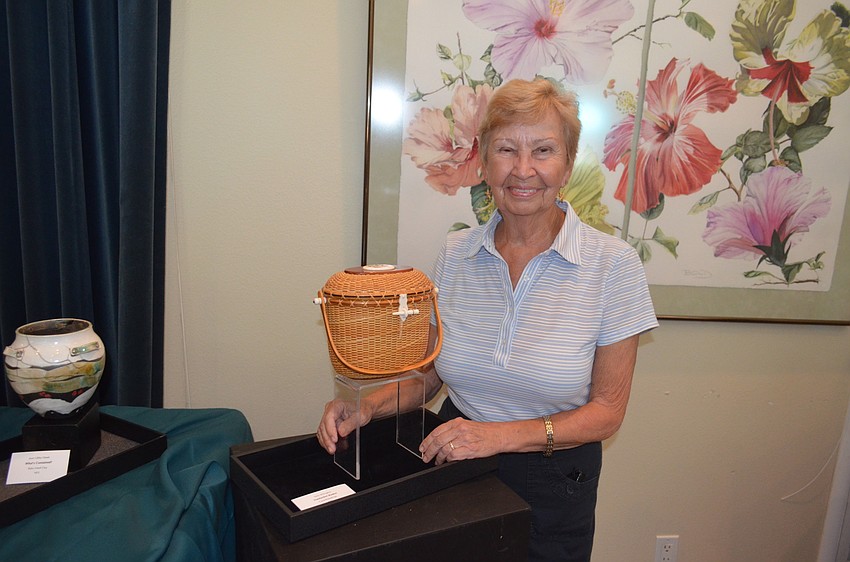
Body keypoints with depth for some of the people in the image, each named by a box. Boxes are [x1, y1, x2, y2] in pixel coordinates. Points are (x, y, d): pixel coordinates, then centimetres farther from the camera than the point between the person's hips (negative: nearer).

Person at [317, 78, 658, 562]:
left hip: (552, 483, -2)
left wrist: (505, 435, -23)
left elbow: (607, 409, -12)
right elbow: (430, 370, 4)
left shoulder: (613, 263, -15)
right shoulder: (455, 253, -5)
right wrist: (368, 408, -13)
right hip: (455, 467, 3)